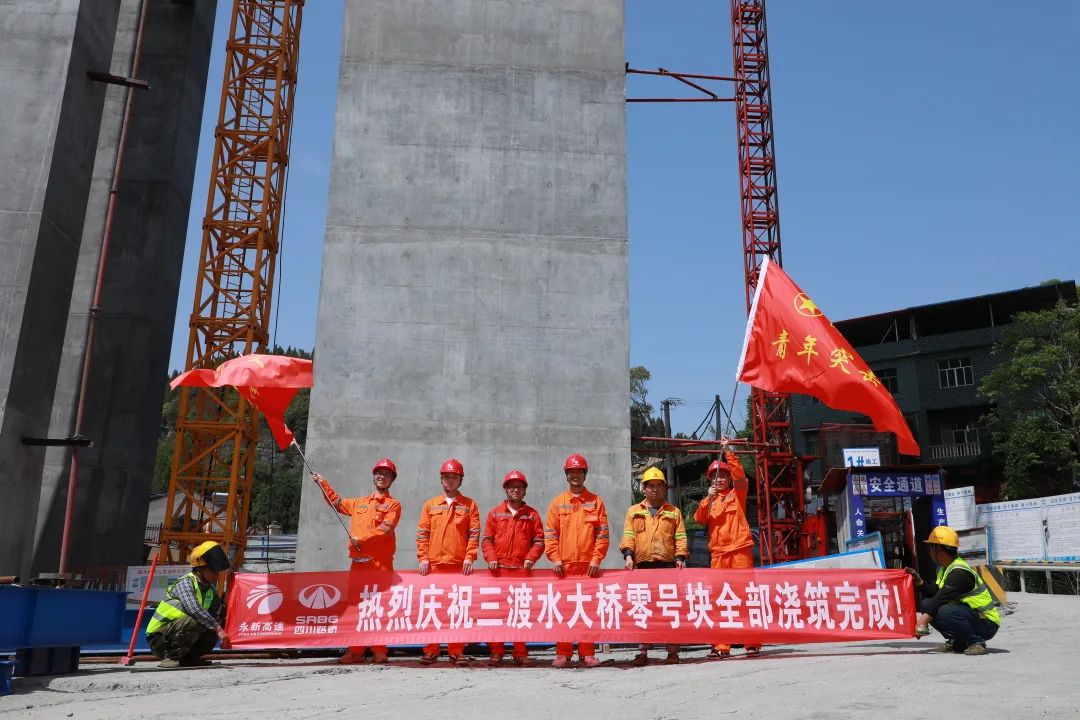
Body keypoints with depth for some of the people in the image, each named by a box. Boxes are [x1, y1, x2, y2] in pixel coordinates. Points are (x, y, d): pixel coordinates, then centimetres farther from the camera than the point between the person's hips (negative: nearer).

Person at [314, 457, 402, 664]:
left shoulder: (393, 504, 3)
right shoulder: (359, 502, 22)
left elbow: (385, 529, -12)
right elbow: (337, 503, 37)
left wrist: (362, 538, -17)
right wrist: (323, 483, 33)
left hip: (380, 562, -6)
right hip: (358, 561, 6)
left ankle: (379, 651, -2)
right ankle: (355, 651, 12)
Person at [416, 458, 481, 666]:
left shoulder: (469, 505, 9)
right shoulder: (430, 505, 13)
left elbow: (474, 534, 3)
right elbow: (422, 534, 9)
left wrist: (469, 557, -7)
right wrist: (423, 558, -1)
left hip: (459, 564, -1)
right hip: (434, 564, 1)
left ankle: (456, 651, 8)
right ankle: (430, 651, 11)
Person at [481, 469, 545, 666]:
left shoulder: (532, 514, 11)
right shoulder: (495, 513, 12)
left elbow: (538, 540, 7)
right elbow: (486, 539, 8)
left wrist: (531, 558, -7)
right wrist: (491, 559, -6)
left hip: (522, 569, 0)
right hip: (499, 569, 1)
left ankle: (521, 653, 7)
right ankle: (496, 652, 8)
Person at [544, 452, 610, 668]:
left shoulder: (595, 501, 7)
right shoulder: (558, 502, 9)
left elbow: (603, 534, 4)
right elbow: (550, 533, 5)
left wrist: (597, 559, -5)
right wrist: (555, 559, -5)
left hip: (588, 565, 0)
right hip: (564, 565, 1)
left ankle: (587, 653, 9)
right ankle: (563, 653, 8)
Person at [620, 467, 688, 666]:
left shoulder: (674, 512, 14)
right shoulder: (634, 511, 15)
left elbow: (680, 537, 8)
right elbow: (628, 536, 6)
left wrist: (680, 557, -6)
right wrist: (628, 554, -8)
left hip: (667, 566, -1)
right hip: (642, 566, 1)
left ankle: (672, 651, 4)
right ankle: (643, 651, 6)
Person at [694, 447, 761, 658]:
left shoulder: (737, 494, 10)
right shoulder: (710, 500, 19)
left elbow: (739, 475, -10)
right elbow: (699, 518, 2)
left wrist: (727, 452, -13)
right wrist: (708, 498, -11)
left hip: (740, 549, -3)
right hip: (717, 553, 4)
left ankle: (752, 642, 1)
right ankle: (721, 645, 4)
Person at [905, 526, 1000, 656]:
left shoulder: (960, 573, -22)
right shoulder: (945, 568, 9)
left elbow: (941, 598, -29)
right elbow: (936, 593, 5)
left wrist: (921, 623, -33)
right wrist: (919, 581, -7)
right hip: (970, 614, 10)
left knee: (944, 611, -34)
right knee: (926, 604, 1)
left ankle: (976, 643, -14)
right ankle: (957, 642, 6)